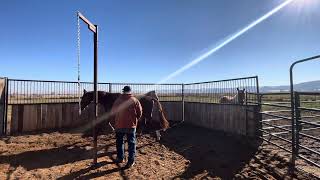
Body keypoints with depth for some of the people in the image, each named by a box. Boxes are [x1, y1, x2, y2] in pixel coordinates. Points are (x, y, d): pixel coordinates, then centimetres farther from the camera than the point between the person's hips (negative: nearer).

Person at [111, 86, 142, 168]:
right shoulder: (135, 100, -5)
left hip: (119, 125, 1)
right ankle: (131, 161, 8)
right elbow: (140, 113, -5)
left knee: (119, 142, 19)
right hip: (131, 125, -1)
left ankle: (120, 158, 30)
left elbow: (113, 112, 3)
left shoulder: (118, 100, -3)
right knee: (131, 143, 7)